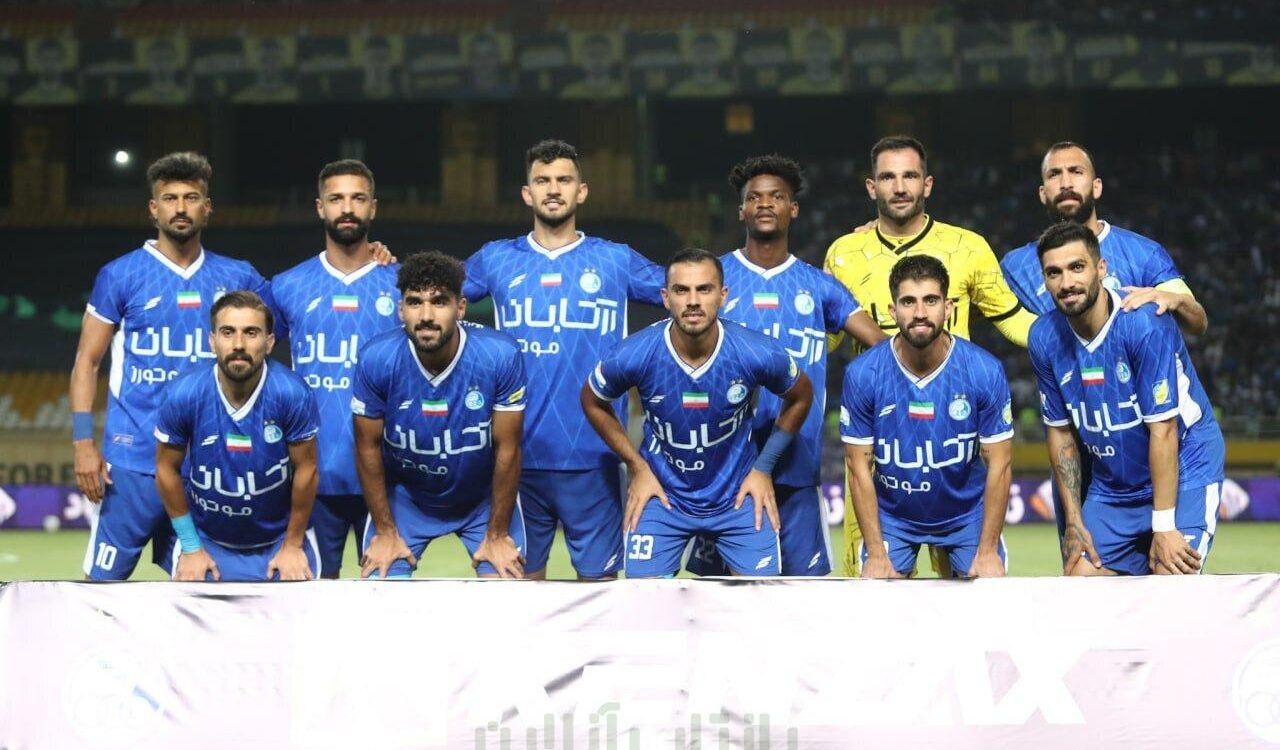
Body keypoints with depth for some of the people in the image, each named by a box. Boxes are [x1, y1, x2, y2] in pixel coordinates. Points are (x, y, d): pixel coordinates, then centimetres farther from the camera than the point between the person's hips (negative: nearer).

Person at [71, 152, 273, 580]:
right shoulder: (120, 276, 2)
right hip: (133, 460, -3)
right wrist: (83, 443, -6)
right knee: (105, 578, -4)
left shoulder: (237, 278, 9)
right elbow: (87, 362, 3)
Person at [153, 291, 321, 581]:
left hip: (280, 541, -1)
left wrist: (293, 544, -2)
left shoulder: (293, 394, -22)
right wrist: (190, 547, 0)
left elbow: (305, 470, -10)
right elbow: (167, 470, -5)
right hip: (208, 542, 1)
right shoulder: (181, 396, -18)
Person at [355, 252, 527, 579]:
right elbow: (369, 447, -9)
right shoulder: (376, 360, -23)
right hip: (405, 496, 0)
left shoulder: (501, 356, -26)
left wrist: (498, 534, -8)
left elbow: (507, 450, -15)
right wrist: (385, 532, -3)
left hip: (484, 496, 0)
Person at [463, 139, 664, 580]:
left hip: (592, 458, -1)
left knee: (600, 575, 2)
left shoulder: (616, 261, 7)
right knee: (522, 576, 7)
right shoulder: (496, 260, 9)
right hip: (518, 457, 1)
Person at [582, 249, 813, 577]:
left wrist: (764, 467, 1)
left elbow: (800, 397, 2)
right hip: (662, 495, 0)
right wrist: (637, 467, -1)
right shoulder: (634, 356, -21)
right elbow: (593, 402, 1)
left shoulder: (758, 354, -20)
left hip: (739, 495, 0)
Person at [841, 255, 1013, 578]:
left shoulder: (985, 371, -17)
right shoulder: (862, 375, -17)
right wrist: (876, 554, -14)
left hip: (967, 512, 0)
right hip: (891, 514, 0)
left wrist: (988, 551, -14)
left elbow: (999, 464, -12)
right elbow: (860, 467, -11)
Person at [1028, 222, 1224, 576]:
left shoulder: (1145, 324, -22)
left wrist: (1163, 527, -22)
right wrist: (1074, 522, 1)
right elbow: (1060, 431, 5)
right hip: (1111, 489, 5)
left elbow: (1162, 430, -22)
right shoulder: (1045, 338, -5)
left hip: (1184, 476, -5)